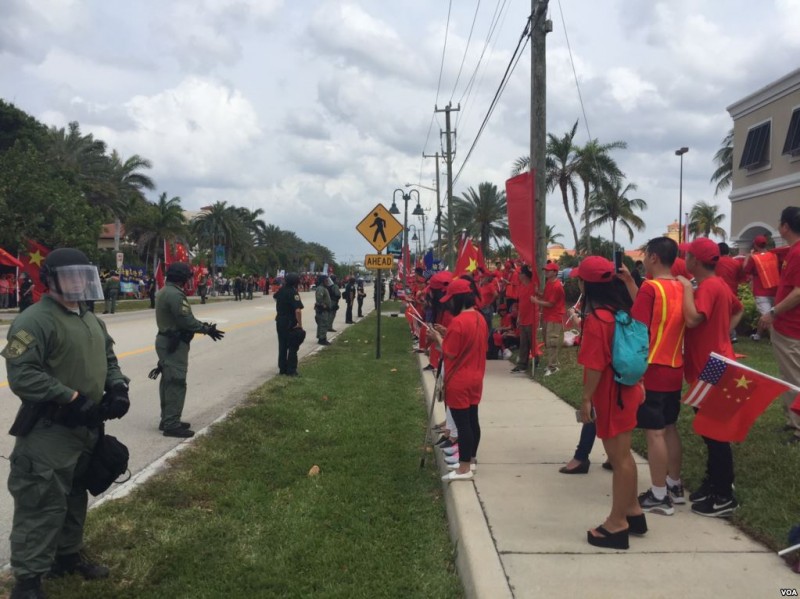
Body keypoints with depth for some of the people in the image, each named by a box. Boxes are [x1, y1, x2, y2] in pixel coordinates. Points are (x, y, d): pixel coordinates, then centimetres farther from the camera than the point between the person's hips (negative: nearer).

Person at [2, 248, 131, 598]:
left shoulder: (91, 321, 13)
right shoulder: (35, 321, -17)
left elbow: (108, 360, 22)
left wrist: (117, 387, 2)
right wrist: (72, 398, -24)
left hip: (86, 429, 9)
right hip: (47, 435, -9)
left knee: (75, 498, 22)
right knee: (42, 506, -3)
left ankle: (68, 556, 39)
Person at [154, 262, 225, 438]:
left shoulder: (164, 292, 13)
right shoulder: (175, 294, -21)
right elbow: (187, 321, -23)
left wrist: (203, 326, 7)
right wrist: (207, 329, -12)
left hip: (166, 340, 11)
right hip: (175, 344, -11)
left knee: (168, 381, 16)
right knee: (176, 383, -8)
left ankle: (167, 420, 24)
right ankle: (172, 425, -6)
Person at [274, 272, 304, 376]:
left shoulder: (280, 291, 5)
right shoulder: (293, 293, -19)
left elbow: (275, 296, 31)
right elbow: (298, 310, -28)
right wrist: (300, 324, -22)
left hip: (280, 322, 7)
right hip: (291, 324, -7)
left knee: (282, 346, 15)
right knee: (293, 347, 1)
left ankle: (282, 368, 22)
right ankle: (291, 370, 2)